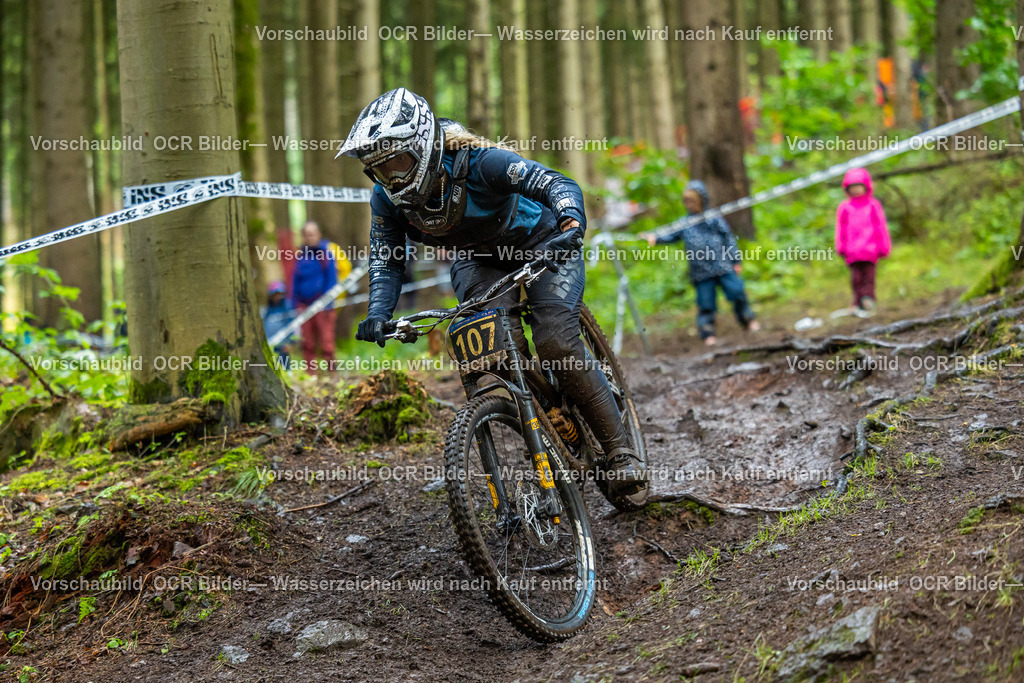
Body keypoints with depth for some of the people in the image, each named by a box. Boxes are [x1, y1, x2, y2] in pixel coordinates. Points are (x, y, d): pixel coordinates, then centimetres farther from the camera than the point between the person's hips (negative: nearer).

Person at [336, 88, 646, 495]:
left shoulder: (478, 162, -33)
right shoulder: (388, 199, -18)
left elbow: (558, 185, -38)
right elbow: (386, 260, -10)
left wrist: (572, 224, -59)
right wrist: (378, 315, -28)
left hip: (540, 244, -4)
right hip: (480, 261, 4)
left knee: (556, 343, -23)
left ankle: (620, 452, -15)